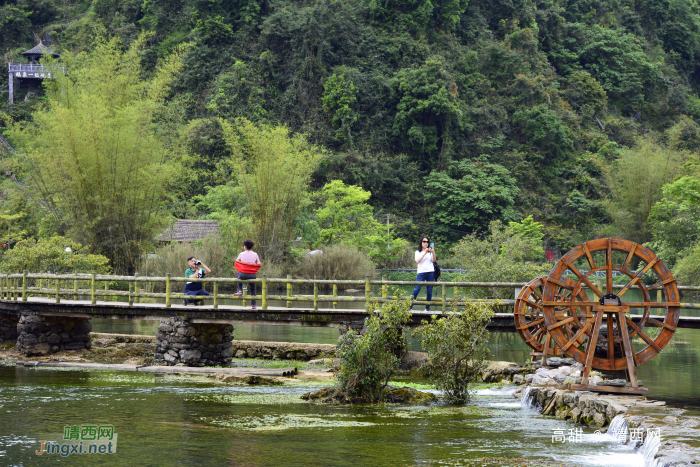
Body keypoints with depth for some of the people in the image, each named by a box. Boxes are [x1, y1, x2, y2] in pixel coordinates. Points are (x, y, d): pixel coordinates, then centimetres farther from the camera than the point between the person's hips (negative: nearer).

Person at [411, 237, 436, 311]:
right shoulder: (418, 252, 9)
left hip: (430, 272, 2)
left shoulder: (430, 251, 13)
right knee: (417, 289, -10)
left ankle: (428, 307, 7)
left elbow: (434, 260, -1)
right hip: (421, 272, -2)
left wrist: (433, 253, -19)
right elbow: (417, 261, -8)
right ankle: (410, 306, -8)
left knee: (429, 291, 1)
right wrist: (424, 253, -17)